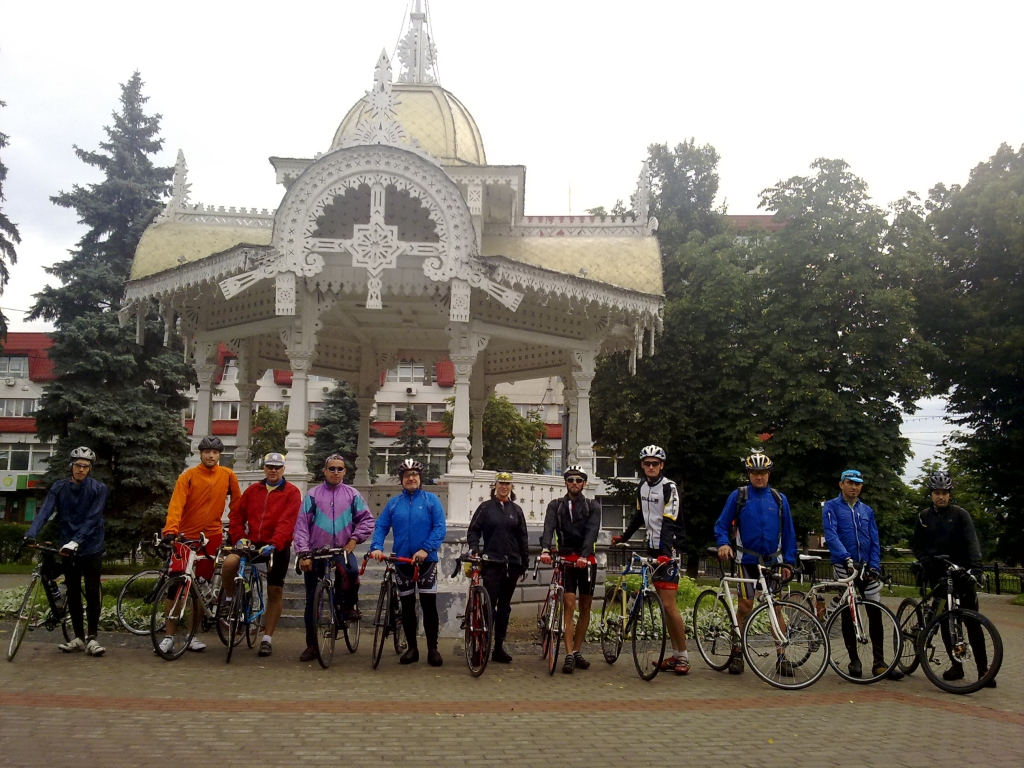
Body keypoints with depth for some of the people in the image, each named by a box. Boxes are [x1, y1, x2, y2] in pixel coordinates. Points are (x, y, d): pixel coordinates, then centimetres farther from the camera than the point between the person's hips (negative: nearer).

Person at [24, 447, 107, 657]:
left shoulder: (98, 489, -8)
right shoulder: (58, 488, 0)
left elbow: (92, 520, -17)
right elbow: (44, 512, -12)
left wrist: (76, 541, -29)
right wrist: (31, 535, -28)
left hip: (91, 548, -3)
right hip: (68, 549, 3)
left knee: (92, 592, -3)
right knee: (73, 593, 8)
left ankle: (92, 638, 4)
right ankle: (79, 637, 17)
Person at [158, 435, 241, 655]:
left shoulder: (227, 475, 1)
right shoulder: (188, 476, -6)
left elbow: (237, 503, 10)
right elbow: (176, 504, -16)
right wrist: (170, 530, -29)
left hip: (212, 537, 2)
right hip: (186, 537, -2)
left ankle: (192, 635, 18)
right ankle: (169, 637, 4)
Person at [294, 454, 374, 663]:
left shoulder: (352, 495, 5)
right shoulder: (312, 494, 2)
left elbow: (367, 520, 5)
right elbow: (301, 525, -1)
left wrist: (353, 540, -7)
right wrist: (303, 554, -8)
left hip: (342, 551, -1)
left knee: (352, 572, -33)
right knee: (312, 600, 6)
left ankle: (349, 606, -3)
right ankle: (311, 646, 18)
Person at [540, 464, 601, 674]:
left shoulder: (593, 506, 4)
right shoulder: (555, 505, 5)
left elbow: (592, 532, -13)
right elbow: (548, 528, -12)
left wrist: (583, 556, -31)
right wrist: (545, 549, -33)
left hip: (587, 560, 1)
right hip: (565, 560, -1)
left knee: (585, 607, 7)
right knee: (569, 605, -9)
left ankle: (577, 652, 20)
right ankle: (569, 655, -9)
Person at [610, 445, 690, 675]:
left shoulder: (670, 488, -13)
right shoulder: (642, 487, 9)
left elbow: (669, 523, -23)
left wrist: (665, 552, -34)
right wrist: (624, 536, 24)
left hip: (669, 550, -7)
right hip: (653, 548, 7)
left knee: (669, 604, -10)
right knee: (664, 604, 9)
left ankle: (683, 656, 1)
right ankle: (675, 654, 16)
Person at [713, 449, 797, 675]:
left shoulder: (779, 499, 6)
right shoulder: (738, 496, 1)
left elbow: (788, 533, 10)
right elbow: (722, 525, 2)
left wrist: (788, 562, 5)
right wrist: (723, 544, -17)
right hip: (747, 561, -2)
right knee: (745, 606, -2)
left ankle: (782, 657, 10)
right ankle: (737, 654, 10)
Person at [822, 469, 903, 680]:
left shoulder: (867, 510, 14)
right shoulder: (831, 507, 0)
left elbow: (874, 541, 11)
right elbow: (831, 535, -14)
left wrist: (875, 566, -4)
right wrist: (846, 558, -28)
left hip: (866, 568, 4)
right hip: (844, 567, -3)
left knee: (875, 613, -1)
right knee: (848, 614, 2)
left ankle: (879, 663, 3)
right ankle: (854, 660, 12)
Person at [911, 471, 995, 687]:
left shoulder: (960, 514, -2)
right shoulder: (923, 517, 8)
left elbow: (971, 541, -13)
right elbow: (915, 543, 13)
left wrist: (976, 566, -27)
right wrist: (924, 559, -7)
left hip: (961, 574, -3)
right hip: (937, 575, 3)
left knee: (972, 622, -4)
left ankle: (983, 669, 1)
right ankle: (956, 665, 14)